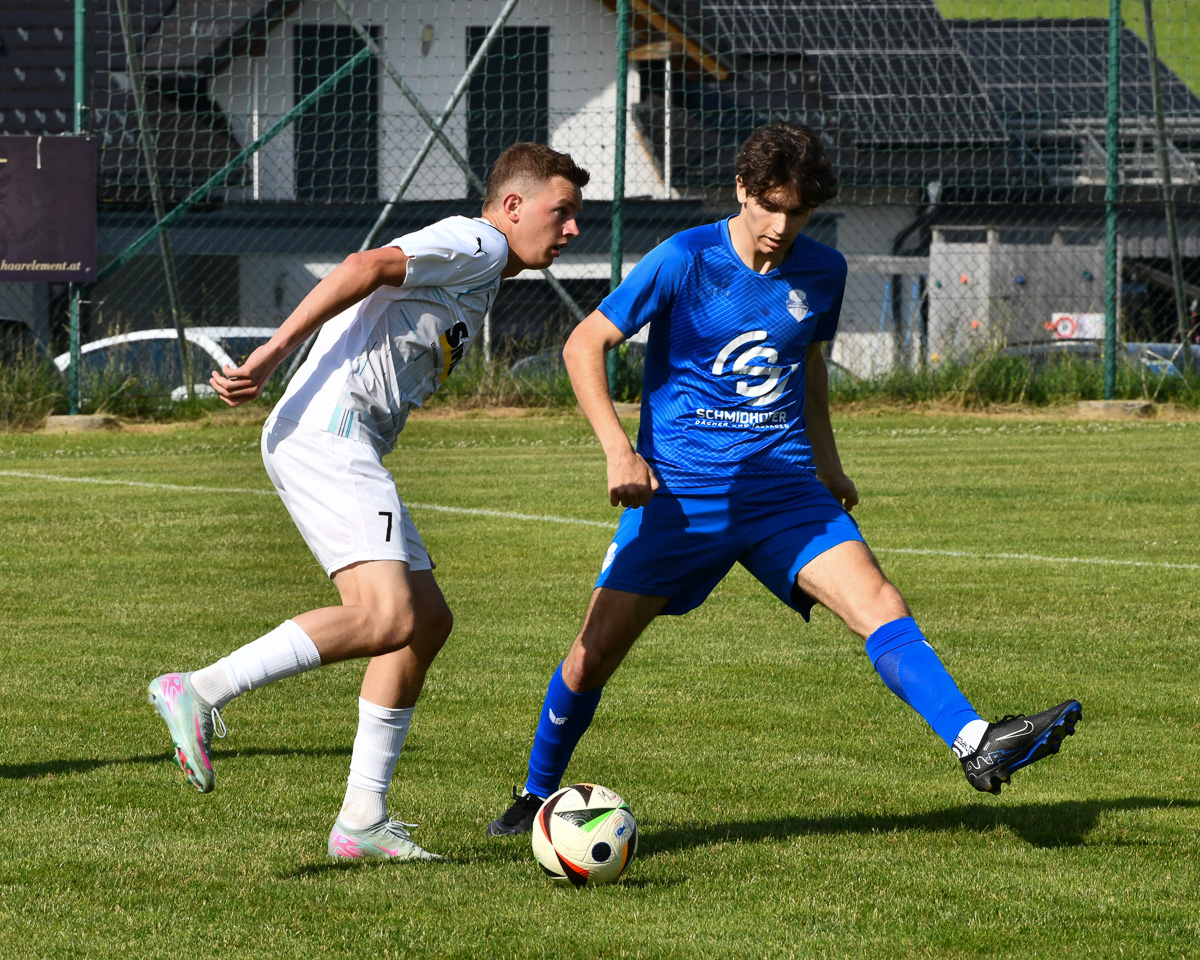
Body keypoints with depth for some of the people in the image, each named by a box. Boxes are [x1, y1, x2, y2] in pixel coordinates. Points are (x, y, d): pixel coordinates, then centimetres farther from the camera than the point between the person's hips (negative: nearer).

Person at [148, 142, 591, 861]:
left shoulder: (480, 277, 29)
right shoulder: (476, 244, -3)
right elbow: (367, 268, -17)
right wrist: (271, 356, -22)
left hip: (349, 450, 11)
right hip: (326, 432, -11)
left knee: (428, 619, 9)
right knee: (388, 616, -24)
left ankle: (363, 820, 9)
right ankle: (199, 693, -23)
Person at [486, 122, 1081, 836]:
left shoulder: (822, 273, 3)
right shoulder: (684, 262, -10)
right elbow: (585, 344, -6)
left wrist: (826, 460, 22)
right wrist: (619, 449, -17)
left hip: (784, 484, 3)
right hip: (679, 488, -3)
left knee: (879, 603, -18)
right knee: (597, 651, -3)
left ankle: (977, 745, -30)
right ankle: (539, 793, 20)